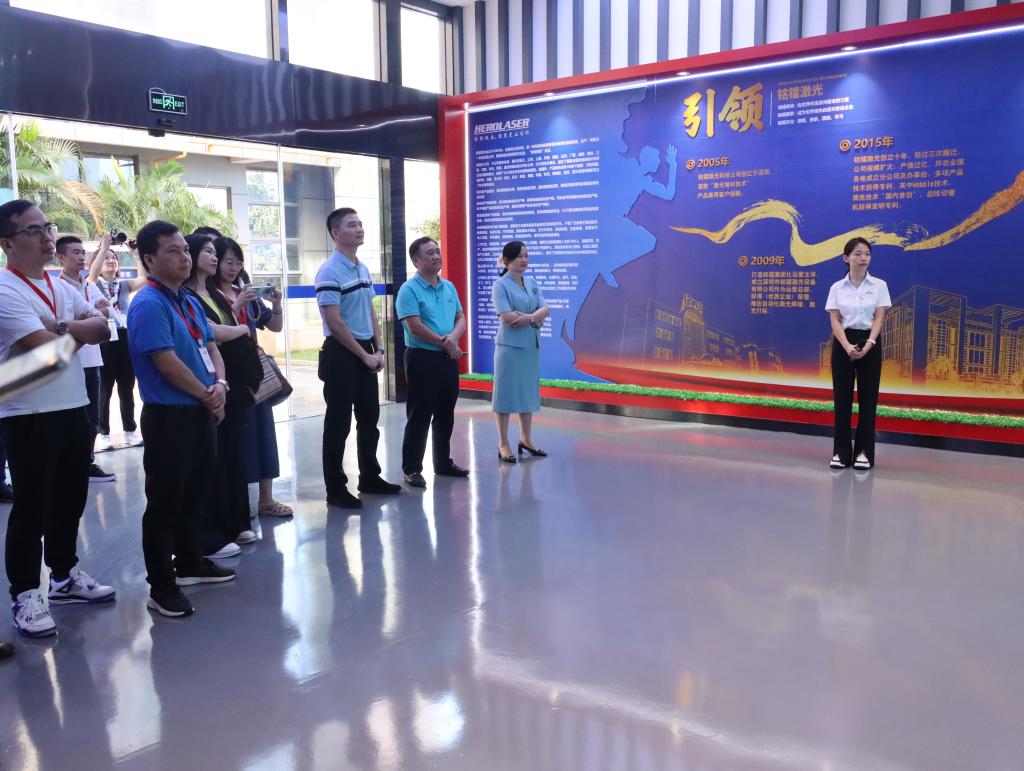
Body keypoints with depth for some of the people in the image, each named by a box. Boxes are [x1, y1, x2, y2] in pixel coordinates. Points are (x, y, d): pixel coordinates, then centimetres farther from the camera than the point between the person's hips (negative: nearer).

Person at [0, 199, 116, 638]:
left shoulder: (59, 286, 12)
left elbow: (102, 328, 3)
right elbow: (49, 348, -22)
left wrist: (61, 327, -15)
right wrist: (81, 329, -3)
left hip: (74, 408, 8)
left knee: (70, 499, 16)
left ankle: (64, 576, 31)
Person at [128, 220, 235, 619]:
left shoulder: (190, 302, 12)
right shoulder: (148, 304, -16)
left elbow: (210, 347, 15)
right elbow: (168, 363, -21)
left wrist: (220, 385, -5)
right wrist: (208, 396, -10)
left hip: (201, 412, 9)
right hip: (168, 416, -9)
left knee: (192, 495, 20)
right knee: (164, 502, -1)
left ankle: (189, 562, 35)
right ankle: (162, 587, 8)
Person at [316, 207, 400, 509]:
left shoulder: (364, 269, 11)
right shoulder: (329, 272, -15)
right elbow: (334, 324, -18)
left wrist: (378, 350, 7)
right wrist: (364, 355, -14)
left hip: (366, 352, 8)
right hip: (341, 354, -8)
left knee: (369, 418, 15)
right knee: (338, 423, -1)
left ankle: (370, 477, 29)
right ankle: (335, 489, 9)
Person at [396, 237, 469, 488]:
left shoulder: (449, 287, 12)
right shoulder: (409, 290, -10)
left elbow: (461, 319, 10)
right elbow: (416, 328, -17)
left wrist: (453, 337, -12)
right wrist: (445, 343, -10)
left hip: (448, 358, 7)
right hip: (422, 358, -7)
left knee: (445, 415, 14)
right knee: (419, 416, -1)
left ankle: (443, 462, 27)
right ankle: (412, 469, 7)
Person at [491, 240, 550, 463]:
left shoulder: (532, 283, 10)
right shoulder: (500, 285, -8)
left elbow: (545, 310, 1)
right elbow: (507, 317, -17)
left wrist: (526, 317, -18)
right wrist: (535, 318, -10)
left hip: (532, 345, 6)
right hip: (509, 346, -6)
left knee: (528, 391, 12)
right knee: (506, 392, -1)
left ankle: (526, 438, 25)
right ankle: (503, 444, 6)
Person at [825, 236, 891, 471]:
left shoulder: (879, 285, 1)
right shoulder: (837, 287, 2)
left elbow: (879, 318, -5)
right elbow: (835, 320, -5)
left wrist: (868, 344, -21)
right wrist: (848, 346, -21)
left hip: (870, 343, 0)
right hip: (843, 344, 0)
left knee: (868, 398, 2)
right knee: (842, 397, 2)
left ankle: (864, 452, 11)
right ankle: (841, 452, 11)